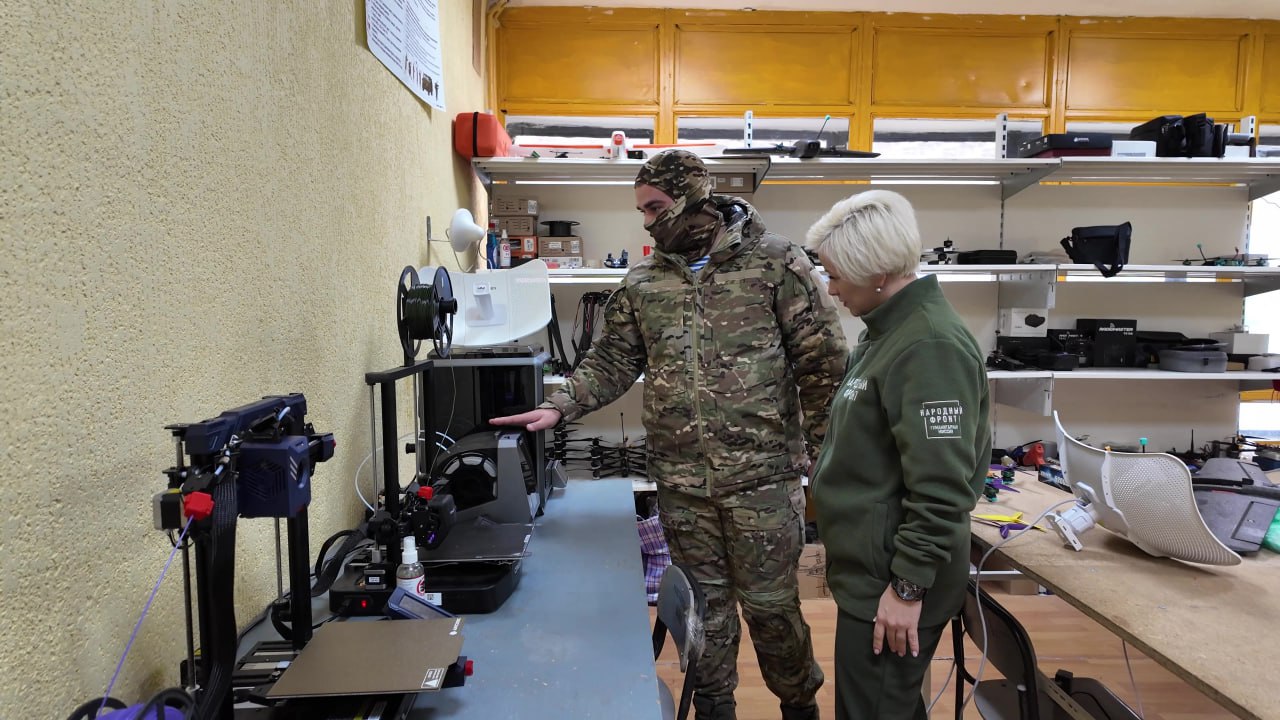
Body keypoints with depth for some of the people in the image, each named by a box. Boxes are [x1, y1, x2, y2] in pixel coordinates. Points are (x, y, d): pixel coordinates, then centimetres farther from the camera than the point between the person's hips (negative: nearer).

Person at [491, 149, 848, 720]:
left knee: (770, 603, 9)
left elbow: (822, 361, -5)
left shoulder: (774, 261, -5)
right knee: (703, 606, 15)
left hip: (762, 474, -3)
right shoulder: (643, 283, 7)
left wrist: (823, 453, -6)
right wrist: (560, 407, -5)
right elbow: (612, 361, 10)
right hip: (680, 480, 3)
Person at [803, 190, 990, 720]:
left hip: (890, 582, -9)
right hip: (870, 568, 10)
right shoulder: (887, 331, 10)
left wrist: (908, 586, -20)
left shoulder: (931, 345, -22)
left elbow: (940, 487, -25)